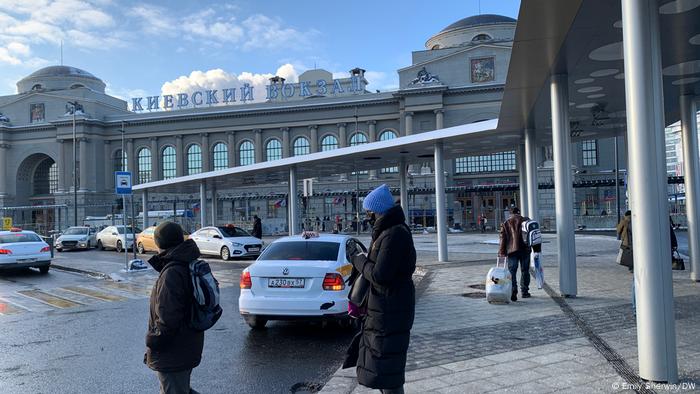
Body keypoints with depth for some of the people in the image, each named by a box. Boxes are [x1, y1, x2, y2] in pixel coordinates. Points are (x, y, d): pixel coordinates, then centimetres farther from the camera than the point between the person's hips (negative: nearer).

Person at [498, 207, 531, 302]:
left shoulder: (505, 223, 9)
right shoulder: (525, 220, 9)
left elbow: (503, 238, 2)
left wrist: (501, 252, 1)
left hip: (512, 250, 0)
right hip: (524, 249, 1)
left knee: (512, 272, -2)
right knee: (525, 271, 12)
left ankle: (513, 293, -14)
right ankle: (524, 292, 18)